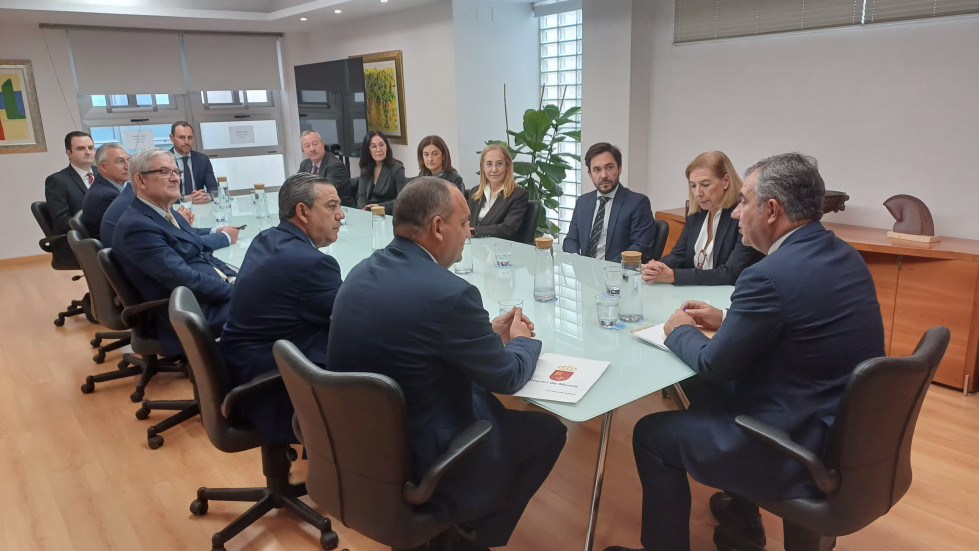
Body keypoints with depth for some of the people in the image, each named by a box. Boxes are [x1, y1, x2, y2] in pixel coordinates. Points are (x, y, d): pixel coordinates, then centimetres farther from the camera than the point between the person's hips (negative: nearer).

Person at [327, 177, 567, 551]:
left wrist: (488, 333, 12)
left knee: (489, 402, 26)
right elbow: (508, 378, -12)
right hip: (421, 470, -8)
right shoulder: (449, 292, -26)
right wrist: (522, 340, 9)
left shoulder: (362, 272, -2)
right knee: (548, 431, 11)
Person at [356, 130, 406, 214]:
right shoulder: (365, 169, 11)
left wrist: (380, 206, -21)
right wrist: (364, 208, -14)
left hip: (388, 213, -4)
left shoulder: (397, 168, -5)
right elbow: (361, 195, 8)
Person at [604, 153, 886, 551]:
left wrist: (680, 331, 3)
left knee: (651, 434, 3)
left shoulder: (770, 275, -26)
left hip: (804, 448, -9)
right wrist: (726, 321, 11)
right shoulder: (844, 256, 3)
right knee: (710, 395, 28)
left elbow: (713, 365, -15)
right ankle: (741, 511, 40)